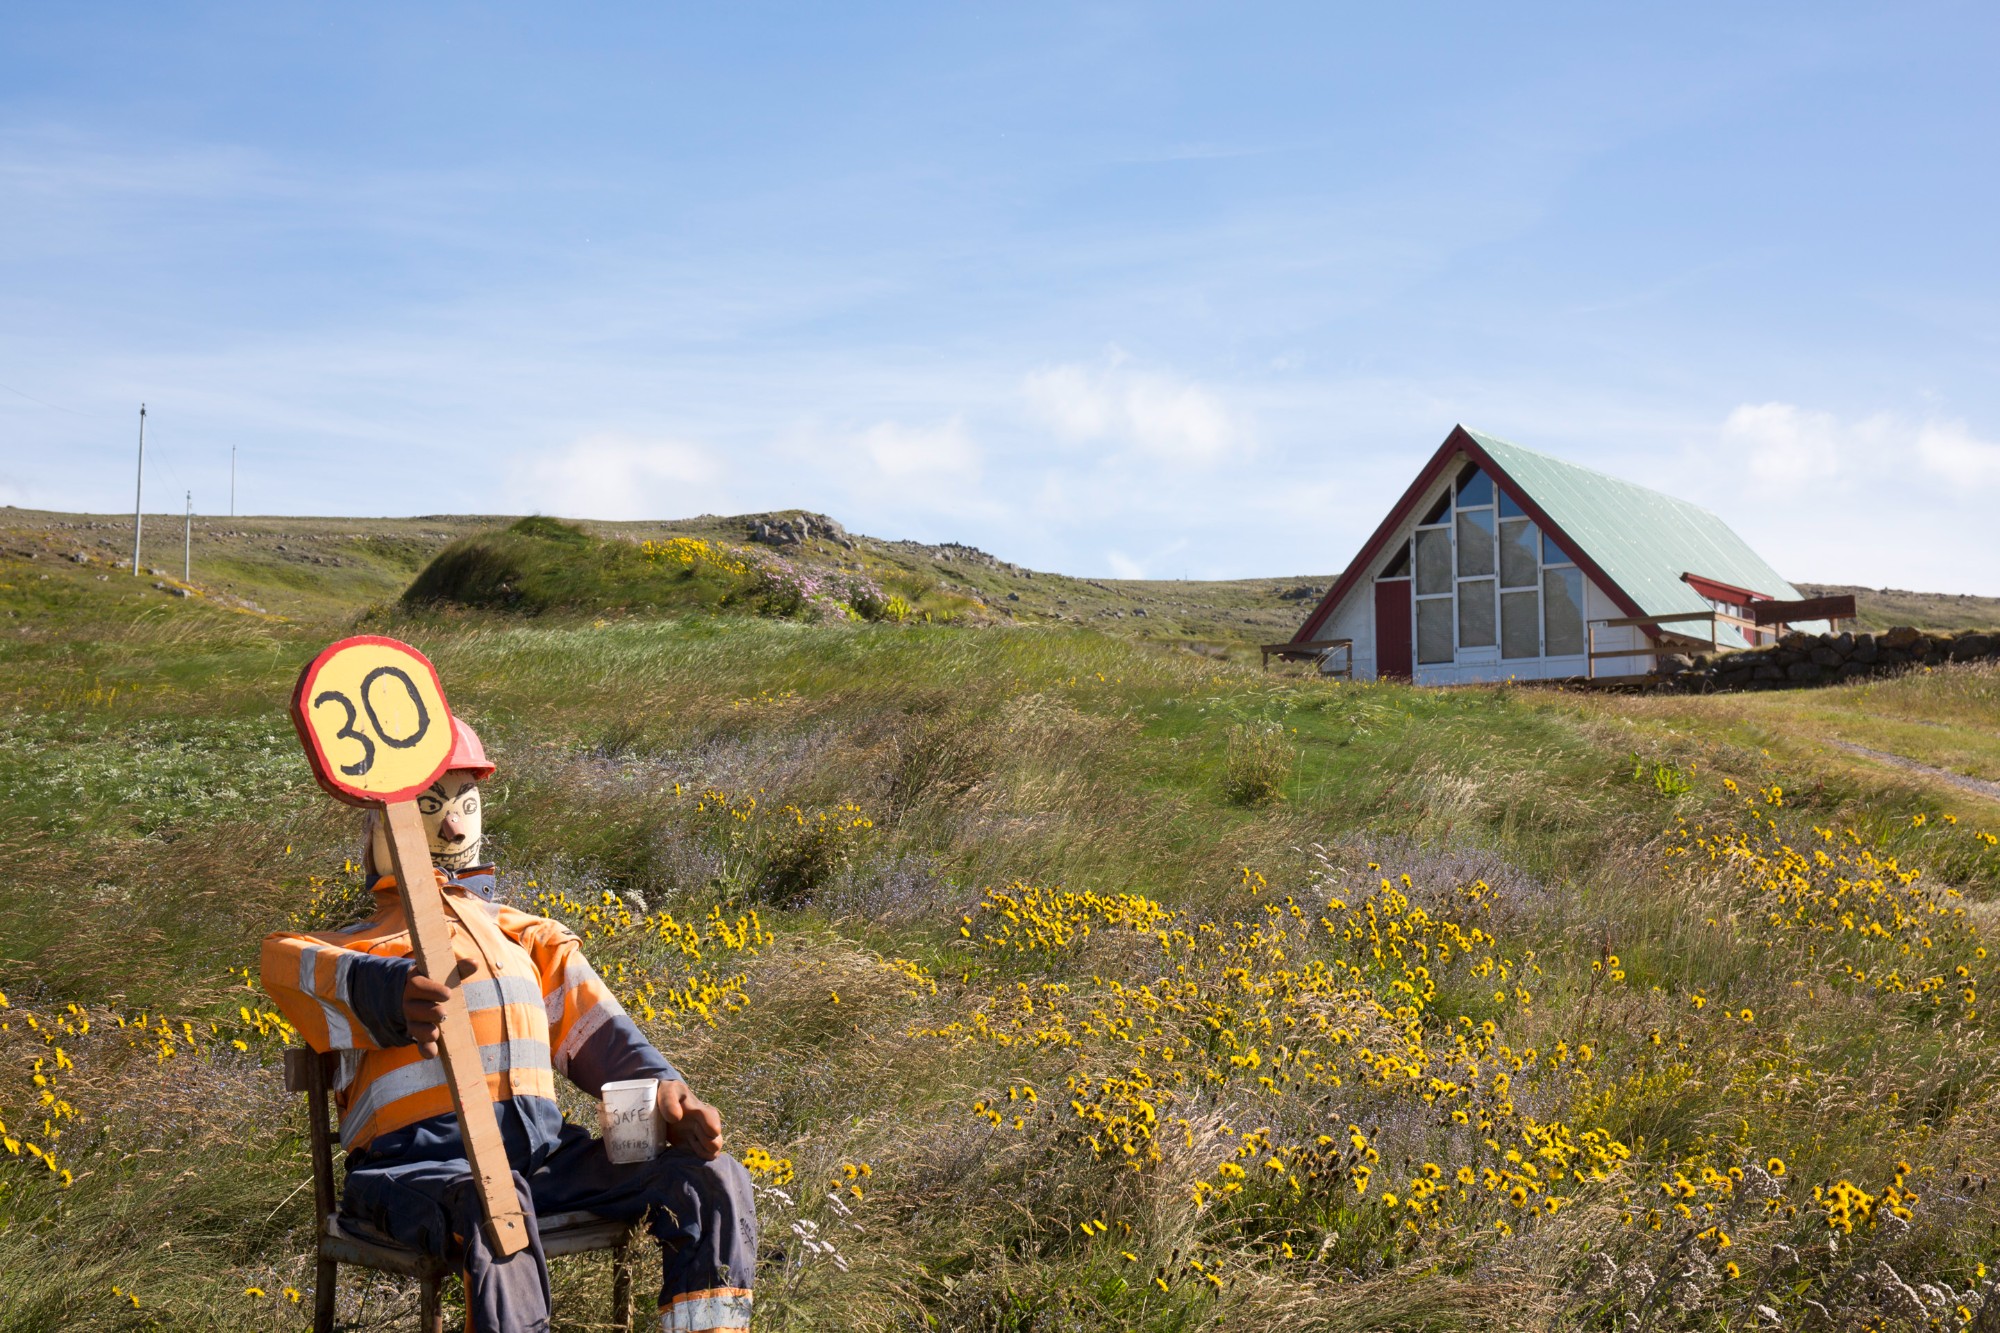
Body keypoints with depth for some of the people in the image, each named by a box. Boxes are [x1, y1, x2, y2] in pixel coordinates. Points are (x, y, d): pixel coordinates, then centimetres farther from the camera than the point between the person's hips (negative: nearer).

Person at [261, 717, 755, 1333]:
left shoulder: (525, 936, 28)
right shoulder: (358, 947, 12)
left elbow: (592, 1028, 18)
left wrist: (662, 1092, -3)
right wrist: (397, 992, -38)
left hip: (541, 1152, 5)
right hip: (418, 1160, -5)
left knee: (712, 1178, -15)